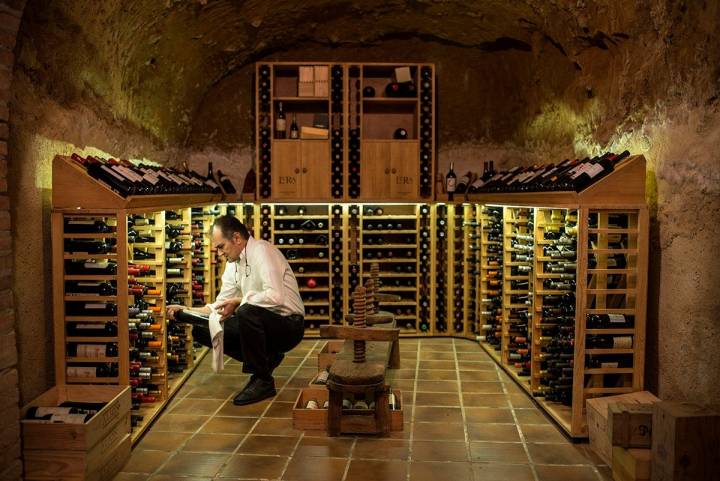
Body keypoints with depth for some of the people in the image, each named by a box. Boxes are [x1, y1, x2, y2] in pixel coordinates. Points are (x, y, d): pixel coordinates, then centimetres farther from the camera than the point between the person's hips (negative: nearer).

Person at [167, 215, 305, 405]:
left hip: (288, 325, -8)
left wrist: (238, 301, -23)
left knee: (247, 312, -37)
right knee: (202, 330, -1)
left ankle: (263, 381, -16)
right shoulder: (233, 263, 9)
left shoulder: (262, 250, -17)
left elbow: (276, 296, -31)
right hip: (262, 323, 8)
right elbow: (220, 306, 11)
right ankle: (266, 358, 8)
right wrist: (187, 311, -2)